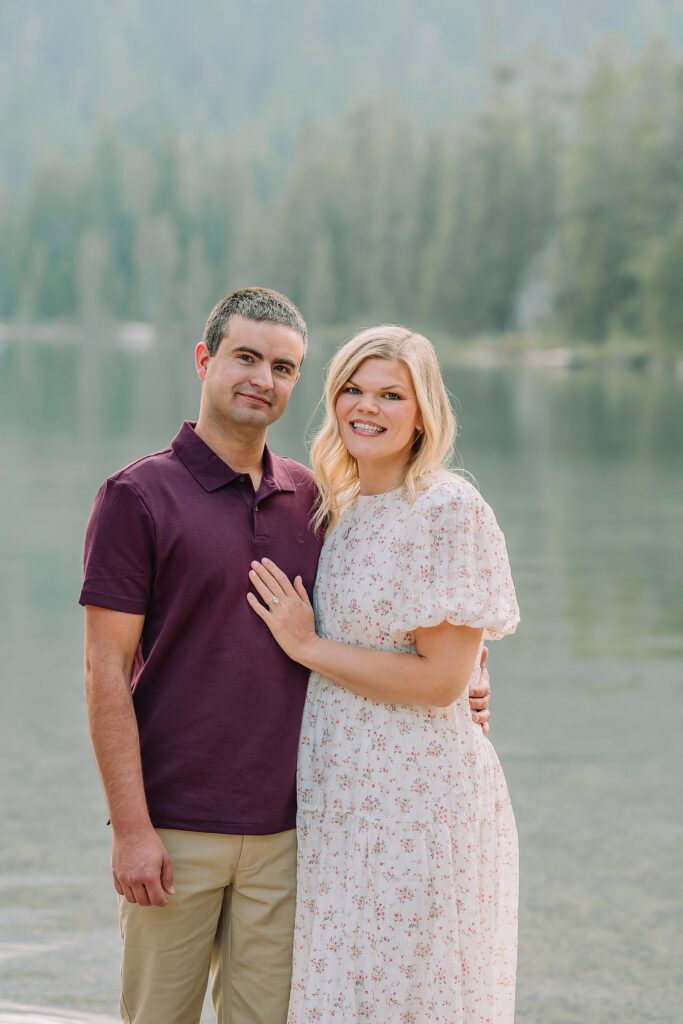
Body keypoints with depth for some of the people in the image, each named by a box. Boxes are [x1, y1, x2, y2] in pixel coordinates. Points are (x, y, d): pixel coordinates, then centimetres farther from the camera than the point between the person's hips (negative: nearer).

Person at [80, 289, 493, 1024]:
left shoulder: (310, 500, 10)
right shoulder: (138, 496, -5)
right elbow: (106, 671, -9)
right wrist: (131, 827, -14)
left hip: (284, 827, 4)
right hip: (175, 830, -4)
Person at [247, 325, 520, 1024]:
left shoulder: (451, 510, -12)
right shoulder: (341, 509, 11)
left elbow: (442, 679, -16)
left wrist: (308, 646, -11)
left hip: (419, 798, -7)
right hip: (341, 795, 7)